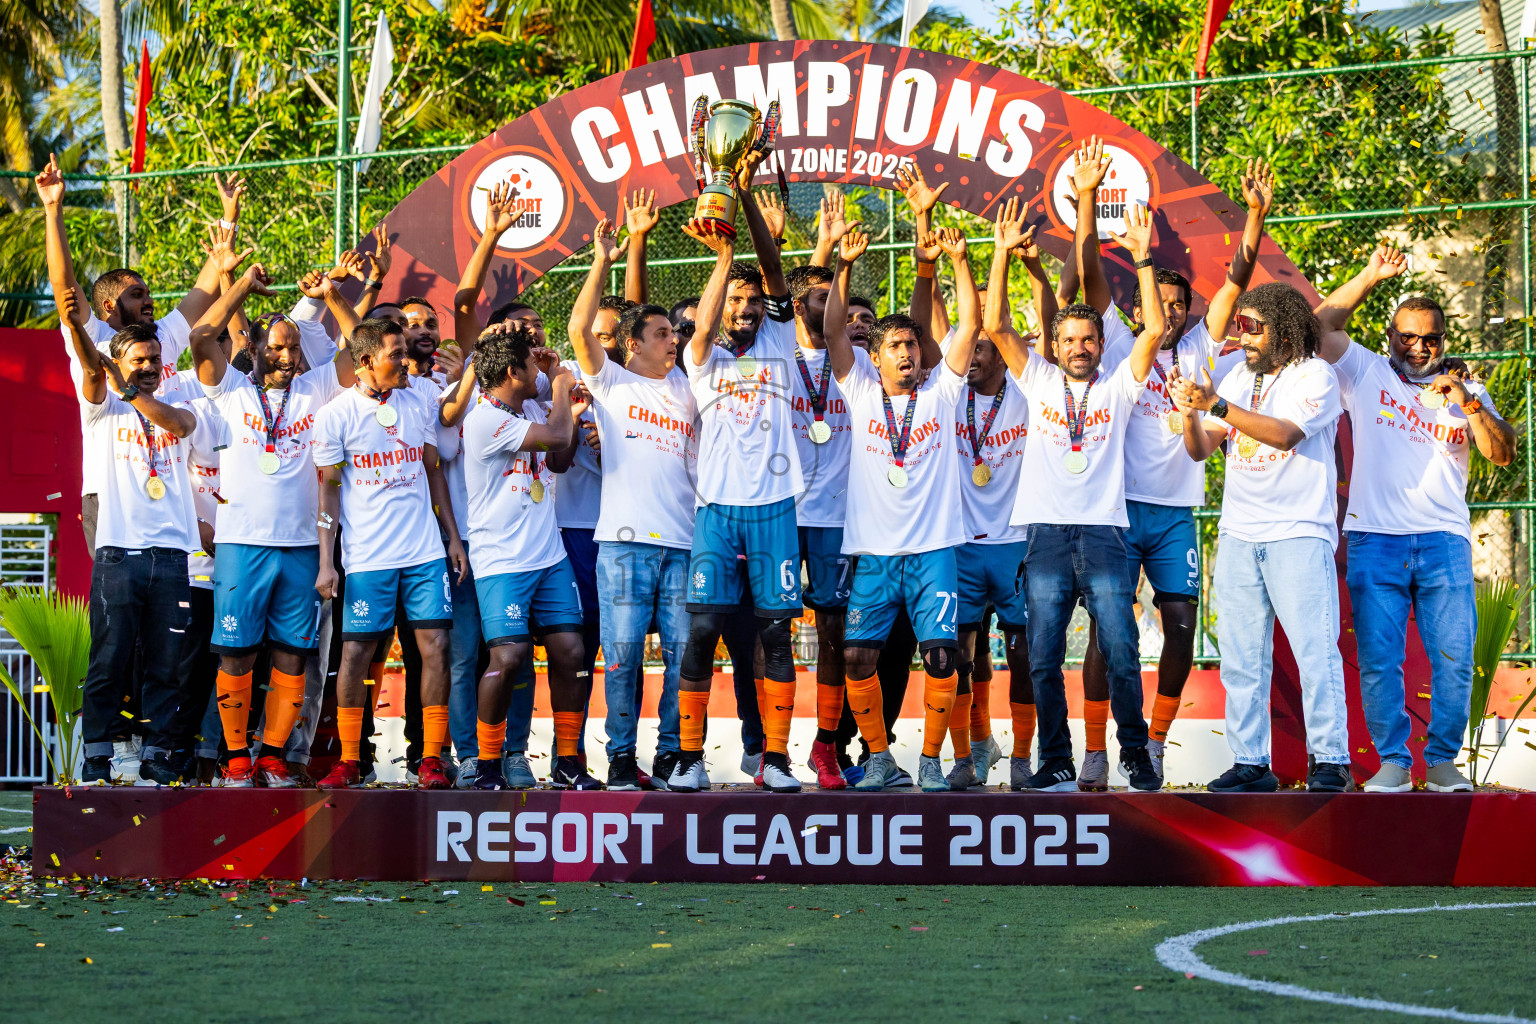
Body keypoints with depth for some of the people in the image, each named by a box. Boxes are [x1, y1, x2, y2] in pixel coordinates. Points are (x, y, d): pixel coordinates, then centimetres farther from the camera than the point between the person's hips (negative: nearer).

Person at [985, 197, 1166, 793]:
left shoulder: (1117, 386, 11)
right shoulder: (1039, 382, 14)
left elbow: (1154, 331, 0)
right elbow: (996, 326, 5)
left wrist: (1142, 259, -6)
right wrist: (1003, 253, -2)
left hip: (1103, 532, -1)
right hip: (1047, 533, 1)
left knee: (1121, 654, -7)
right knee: (1043, 659, -2)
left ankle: (1135, 755, 5)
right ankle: (1057, 765, 4)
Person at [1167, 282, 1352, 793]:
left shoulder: (1315, 375, -3)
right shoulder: (1238, 378, 15)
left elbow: (1285, 433, -19)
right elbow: (1200, 448, 10)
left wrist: (1217, 405, -23)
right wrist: (1190, 411, -11)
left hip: (1299, 534, -6)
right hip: (1238, 535, 6)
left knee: (1315, 650, -9)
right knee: (1240, 658, 3)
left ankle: (1331, 761, -5)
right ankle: (1250, 763, 7)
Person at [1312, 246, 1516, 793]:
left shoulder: (1466, 391, 17)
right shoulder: (1367, 373, 14)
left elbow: (1503, 453, 5)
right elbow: (1320, 325, 4)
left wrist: (1468, 403, -10)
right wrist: (1372, 277, 1)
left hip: (1444, 541, 1)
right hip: (1375, 539, -1)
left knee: (1453, 656, -7)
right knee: (1378, 659, -7)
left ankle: (1442, 760, 4)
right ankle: (1393, 762, 0)